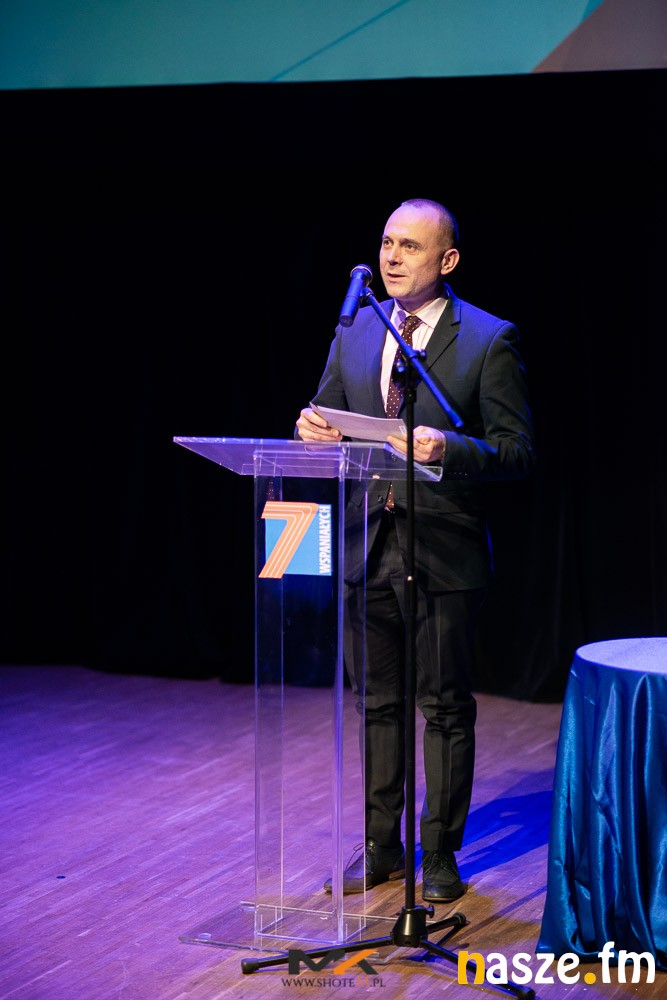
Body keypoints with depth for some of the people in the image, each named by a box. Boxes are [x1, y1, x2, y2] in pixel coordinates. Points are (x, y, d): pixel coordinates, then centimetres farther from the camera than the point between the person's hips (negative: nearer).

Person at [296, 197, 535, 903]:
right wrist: (314, 433, -9)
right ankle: (381, 846, 25)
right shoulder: (355, 331, 9)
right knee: (377, 703, 13)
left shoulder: (489, 341, -6)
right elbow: (325, 420, 16)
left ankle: (440, 855, 16)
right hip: (367, 545, 5)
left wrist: (448, 447, -26)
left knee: (444, 707, 5)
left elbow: (518, 453, -8)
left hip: (444, 549, -4)